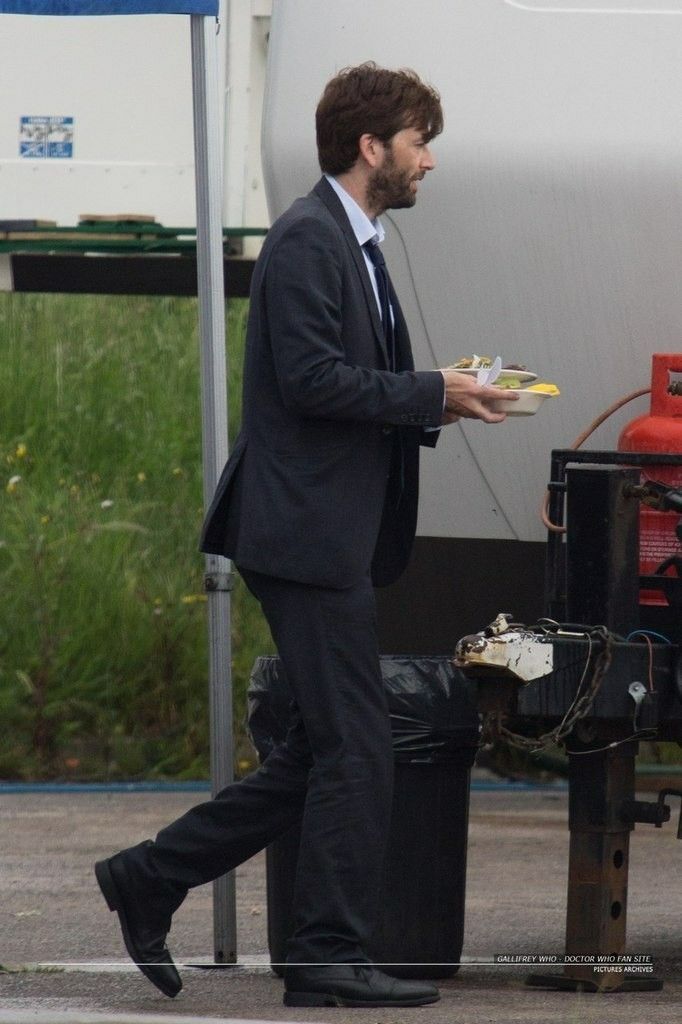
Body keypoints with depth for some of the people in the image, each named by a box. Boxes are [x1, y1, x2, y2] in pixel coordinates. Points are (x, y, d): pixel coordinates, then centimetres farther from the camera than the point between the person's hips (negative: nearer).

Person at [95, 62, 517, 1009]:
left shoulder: (353, 245, 20)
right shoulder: (307, 240, -13)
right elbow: (311, 379, -21)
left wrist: (441, 401, 7)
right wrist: (433, 395, -16)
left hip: (338, 533, 11)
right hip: (308, 532, -11)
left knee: (322, 753, 12)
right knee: (356, 747, -7)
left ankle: (150, 879, 17)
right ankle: (331, 957, -2)